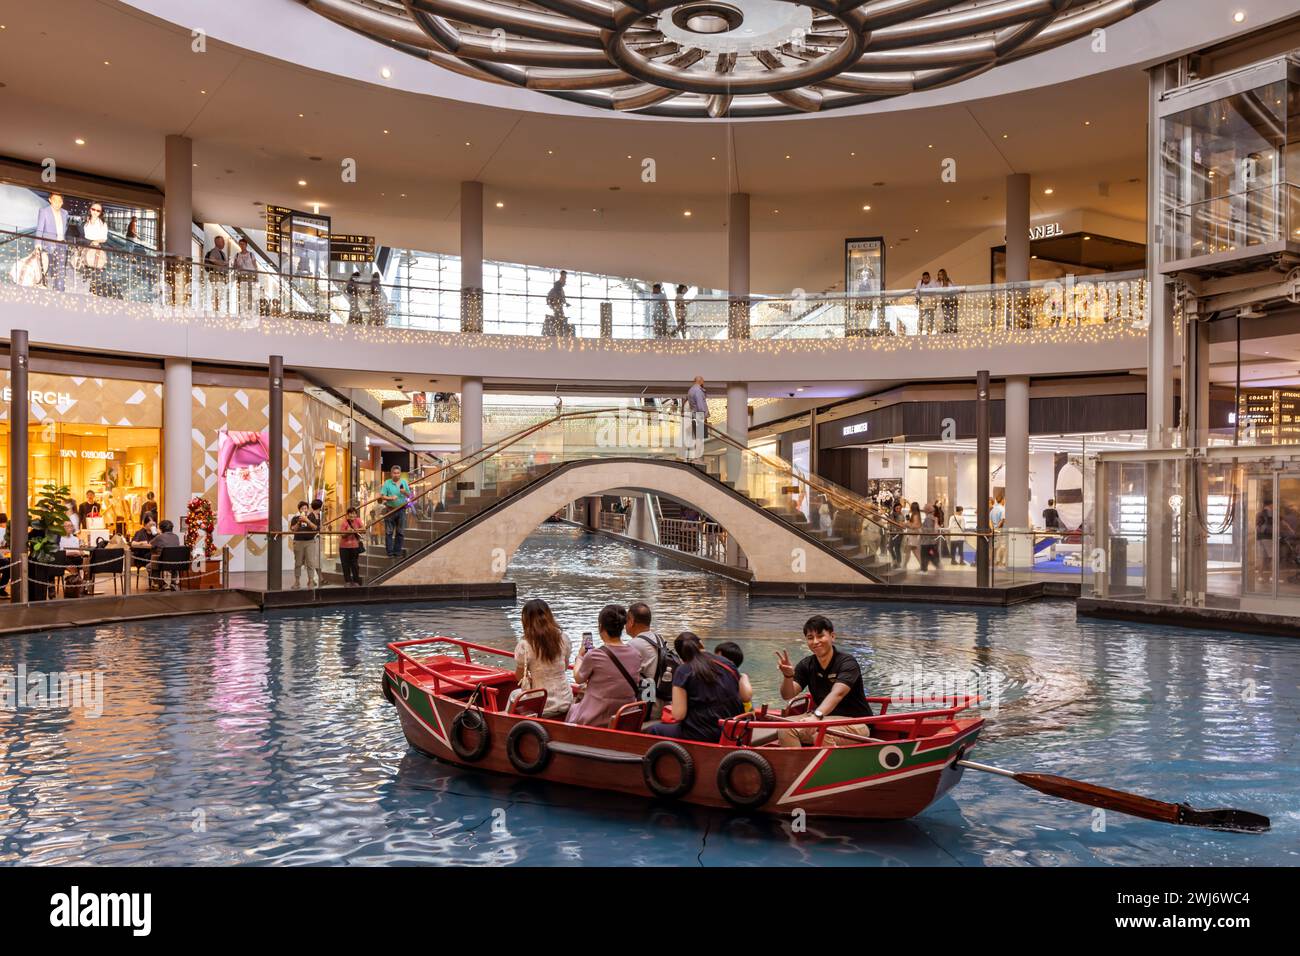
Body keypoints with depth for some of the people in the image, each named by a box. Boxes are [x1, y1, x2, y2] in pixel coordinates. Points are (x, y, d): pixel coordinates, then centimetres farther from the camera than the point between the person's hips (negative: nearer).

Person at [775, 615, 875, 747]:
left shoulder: (847, 662, -14)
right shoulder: (806, 665, 4)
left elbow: (837, 694, -32)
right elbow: (788, 695, -6)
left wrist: (816, 715, -49)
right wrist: (788, 676, -28)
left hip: (855, 723, -5)